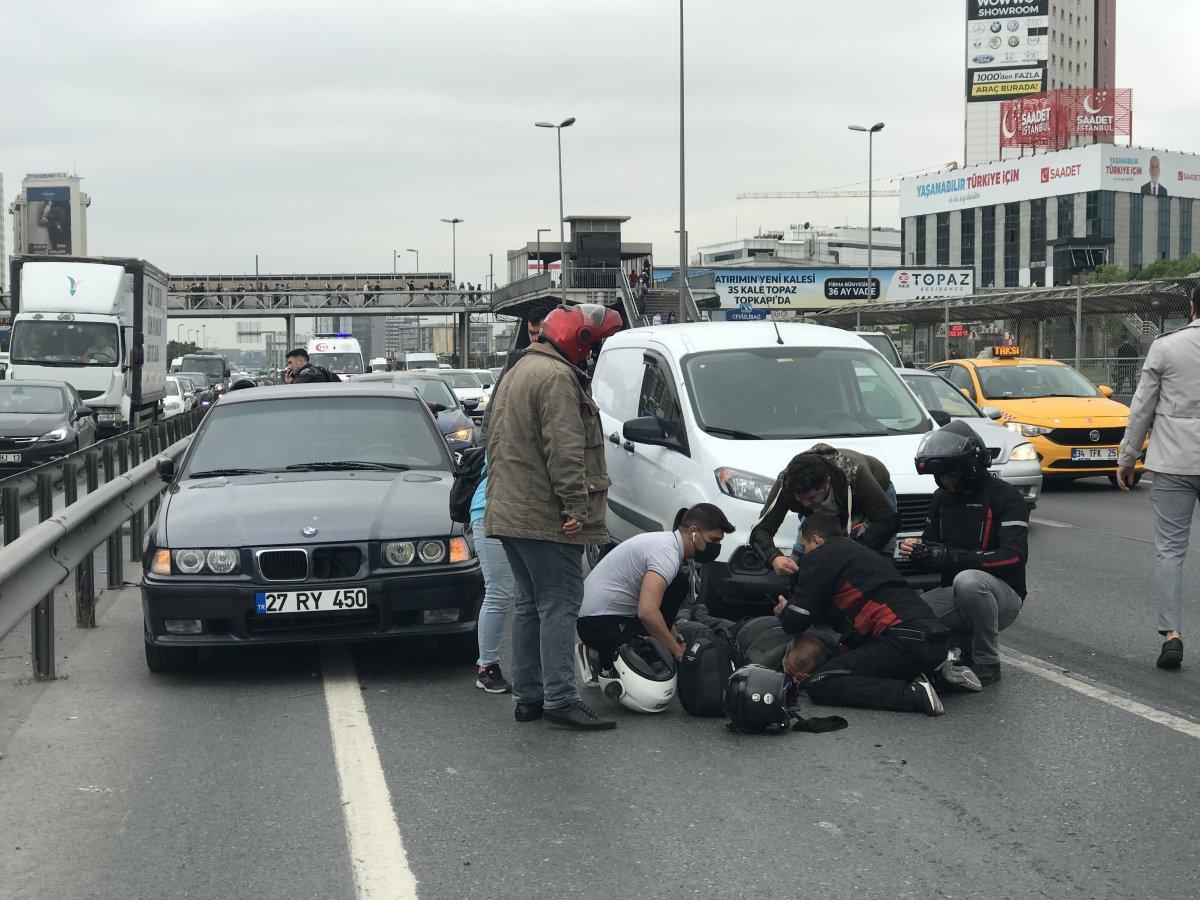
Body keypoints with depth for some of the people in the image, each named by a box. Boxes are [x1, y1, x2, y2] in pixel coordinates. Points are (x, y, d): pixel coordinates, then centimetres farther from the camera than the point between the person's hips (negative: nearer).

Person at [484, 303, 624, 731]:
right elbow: (564, 451, -21)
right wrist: (576, 506, -21)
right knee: (560, 604, -9)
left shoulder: (517, 372, 22)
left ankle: (528, 695, 17)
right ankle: (560, 698, -11)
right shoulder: (557, 377, -13)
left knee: (529, 603, 13)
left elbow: (498, 445, 28)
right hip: (544, 516, -10)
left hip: (509, 513, 10)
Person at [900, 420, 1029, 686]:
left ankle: (987, 666, -22)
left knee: (967, 581, -40)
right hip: (952, 593, 6)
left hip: (1003, 595, -6)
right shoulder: (942, 497, 11)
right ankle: (967, 643, 5)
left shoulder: (1005, 497, -10)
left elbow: (1014, 556, -21)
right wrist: (915, 549, -9)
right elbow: (931, 543, 17)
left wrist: (955, 557, -29)